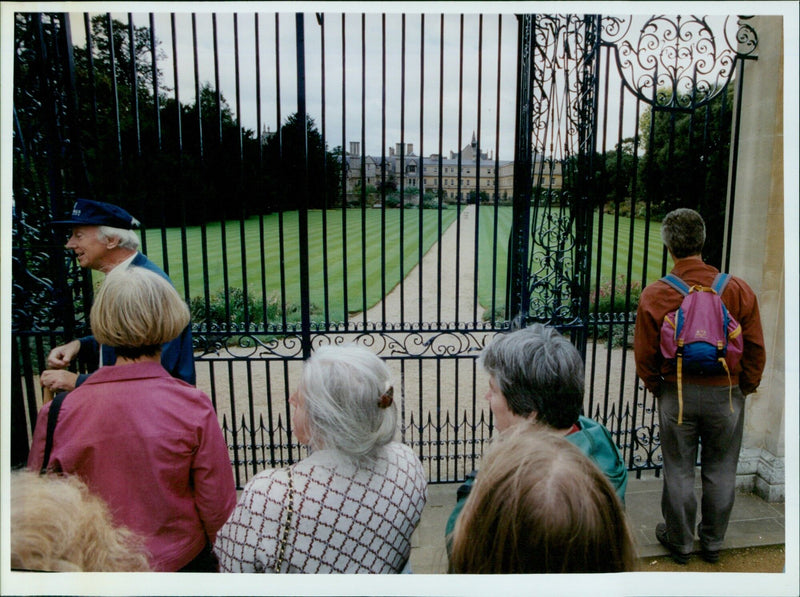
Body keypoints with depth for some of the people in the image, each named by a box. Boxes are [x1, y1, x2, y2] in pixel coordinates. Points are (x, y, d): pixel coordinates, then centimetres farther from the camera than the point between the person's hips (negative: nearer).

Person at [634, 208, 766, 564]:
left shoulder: (654, 295, -13)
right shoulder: (739, 290, -8)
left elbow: (644, 355, -6)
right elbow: (755, 349, 0)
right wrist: (744, 388, 14)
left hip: (677, 394, -1)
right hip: (726, 394, 2)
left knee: (679, 471, 13)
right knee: (720, 472, 17)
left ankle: (680, 541, 30)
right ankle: (713, 542, 34)